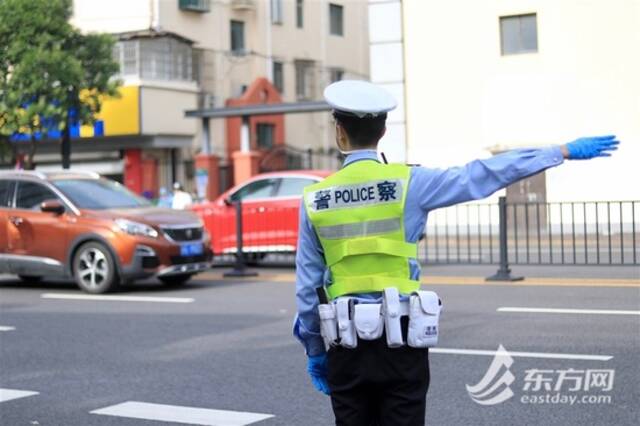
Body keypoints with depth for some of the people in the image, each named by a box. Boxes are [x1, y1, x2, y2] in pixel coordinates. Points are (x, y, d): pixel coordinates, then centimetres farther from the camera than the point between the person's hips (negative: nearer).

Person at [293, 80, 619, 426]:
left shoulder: (314, 200, 0)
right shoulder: (407, 183, -7)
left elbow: (308, 286, 4)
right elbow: (485, 175, -7)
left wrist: (314, 349, 16)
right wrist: (565, 151, -1)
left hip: (346, 344, 2)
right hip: (400, 341, -1)